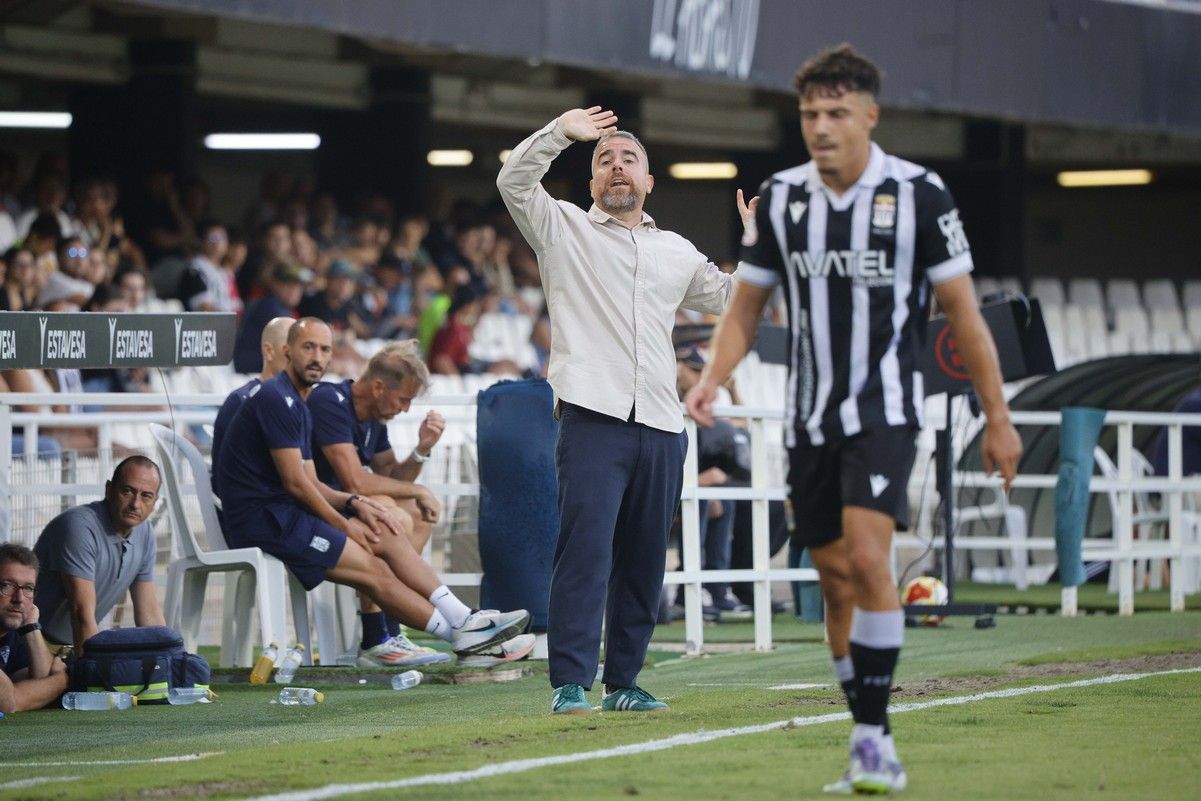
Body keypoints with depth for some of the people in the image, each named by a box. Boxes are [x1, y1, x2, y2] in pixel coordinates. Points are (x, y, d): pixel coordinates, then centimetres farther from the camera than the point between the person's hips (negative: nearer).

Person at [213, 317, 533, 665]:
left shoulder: (297, 405, 21)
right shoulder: (277, 399, -12)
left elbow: (309, 483, 19)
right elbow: (295, 483, -15)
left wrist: (354, 503, 1)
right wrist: (343, 525, -6)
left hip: (282, 512, 10)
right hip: (261, 520, -10)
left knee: (388, 535, 0)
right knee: (374, 570, -14)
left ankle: (463, 620, -6)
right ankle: (461, 636, -10)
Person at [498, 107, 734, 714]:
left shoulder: (676, 252, 24)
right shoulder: (564, 229, 11)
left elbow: (728, 297, 34)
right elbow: (514, 182, -4)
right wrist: (560, 132, -13)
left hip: (661, 427, 5)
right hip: (593, 419, -5)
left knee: (644, 562, 5)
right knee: (585, 550, -14)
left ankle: (621, 682, 13)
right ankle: (569, 683, -16)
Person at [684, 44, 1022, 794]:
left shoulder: (919, 195, -8)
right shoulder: (779, 199, 3)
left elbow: (963, 312, -3)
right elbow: (746, 308, 10)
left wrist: (998, 417, -2)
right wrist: (710, 382, -7)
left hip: (884, 409, -4)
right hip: (809, 416, 5)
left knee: (867, 558, -21)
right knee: (836, 580, 6)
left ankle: (876, 736, -17)